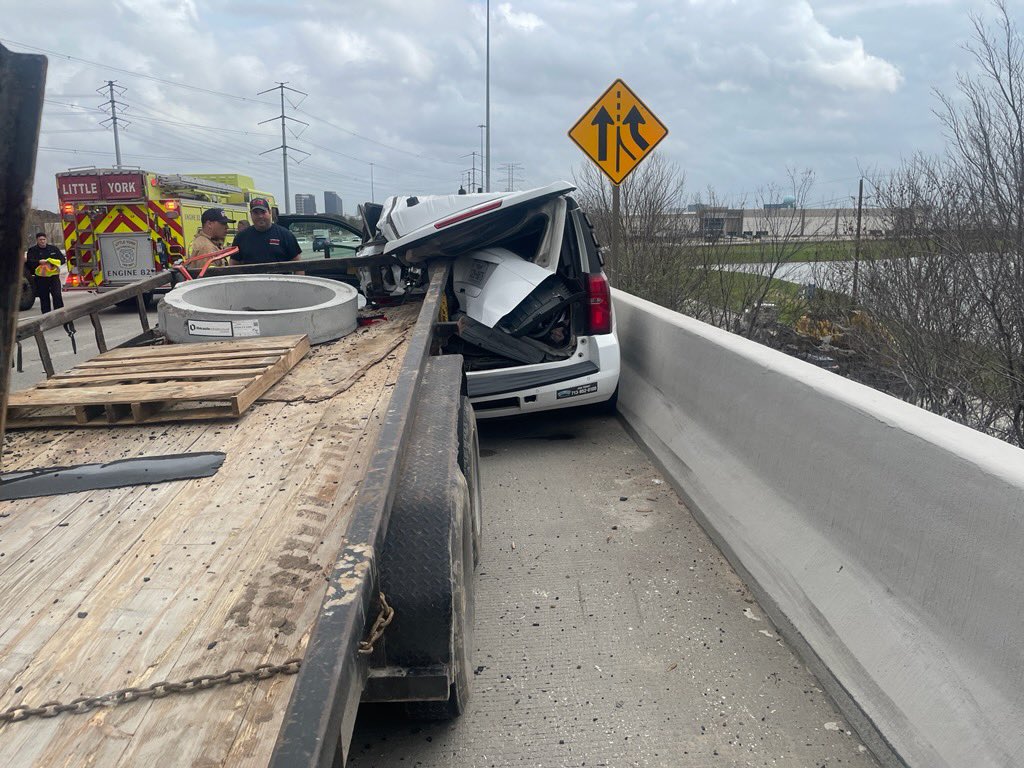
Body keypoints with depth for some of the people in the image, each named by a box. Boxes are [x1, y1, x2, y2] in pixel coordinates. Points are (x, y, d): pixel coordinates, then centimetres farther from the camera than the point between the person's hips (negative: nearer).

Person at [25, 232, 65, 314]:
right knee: (44, 298, 5)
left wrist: (54, 262, -11)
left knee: (57, 295, -12)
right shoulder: (32, 250, 5)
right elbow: (29, 262, -7)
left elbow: (62, 259, 7)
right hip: (40, 278, 0)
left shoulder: (54, 249, 11)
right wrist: (39, 262, -24)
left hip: (54, 276, 0)